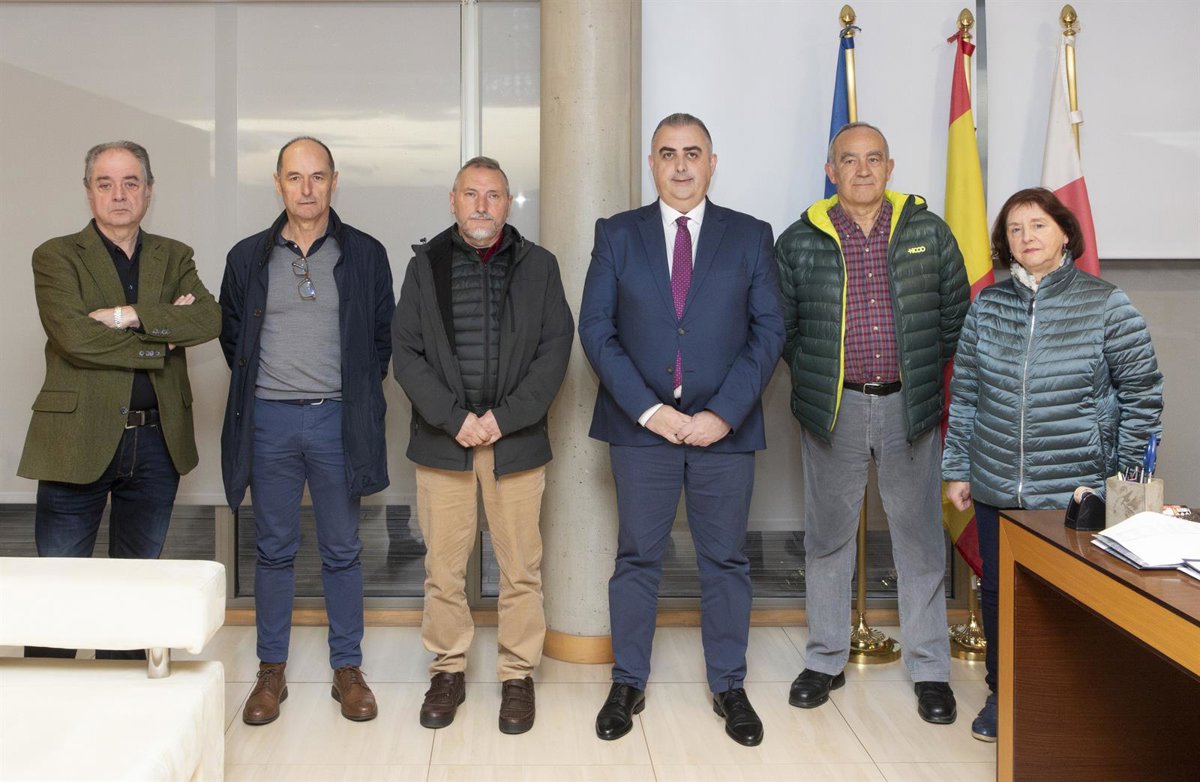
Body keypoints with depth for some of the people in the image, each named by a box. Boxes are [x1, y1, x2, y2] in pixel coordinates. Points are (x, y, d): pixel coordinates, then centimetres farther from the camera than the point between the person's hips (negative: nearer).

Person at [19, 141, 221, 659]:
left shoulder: (174, 257, 12)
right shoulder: (57, 257, 1)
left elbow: (209, 319, -7)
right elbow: (73, 336, -16)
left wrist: (127, 315, -16)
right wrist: (162, 337, -11)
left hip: (157, 441, 4)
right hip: (78, 440, -3)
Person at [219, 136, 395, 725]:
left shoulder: (365, 255, 2)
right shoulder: (249, 257, 5)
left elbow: (384, 335, 8)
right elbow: (231, 335, 14)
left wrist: (359, 393, 4)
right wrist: (255, 387, 9)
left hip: (337, 418, -1)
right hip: (268, 419, 1)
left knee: (342, 551, 6)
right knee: (274, 550, 9)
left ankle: (348, 669, 17)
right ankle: (271, 671, 19)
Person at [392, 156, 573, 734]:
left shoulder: (539, 266, 7)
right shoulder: (425, 265, 8)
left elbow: (555, 350, 1)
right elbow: (406, 352, 3)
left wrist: (504, 417, -9)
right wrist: (454, 418, -9)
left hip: (516, 439, 0)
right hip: (441, 436, 1)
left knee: (521, 567, 3)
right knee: (443, 566, 6)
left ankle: (518, 675, 17)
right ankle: (448, 670, 21)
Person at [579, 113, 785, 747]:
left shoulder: (750, 236, 5)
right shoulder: (617, 235, 5)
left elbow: (768, 331, 0)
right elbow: (596, 329, -1)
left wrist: (724, 412, -10)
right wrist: (648, 409, -11)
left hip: (724, 427, 0)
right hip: (641, 424, 0)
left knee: (725, 559, 8)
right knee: (637, 557, 8)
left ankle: (729, 687, 23)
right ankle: (628, 684, 22)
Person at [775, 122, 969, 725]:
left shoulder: (928, 232, 4)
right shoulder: (800, 241, 2)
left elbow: (956, 314, 8)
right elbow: (780, 324, 7)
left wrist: (925, 375, 4)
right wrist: (814, 380, 3)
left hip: (909, 407, 0)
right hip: (832, 409, 0)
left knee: (920, 538, 6)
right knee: (828, 537, 9)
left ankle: (930, 668, 18)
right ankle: (825, 659, 23)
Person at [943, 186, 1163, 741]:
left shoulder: (1106, 305, -5)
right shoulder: (987, 306, 4)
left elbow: (1142, 394, -1)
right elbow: (964, 395, 9)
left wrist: (1125, 478, -4)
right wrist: (956, 469, 7)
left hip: (1077, 493, -3)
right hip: (996, 490, 3)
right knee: (998, 593, 12)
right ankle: (1003, 695, 31)